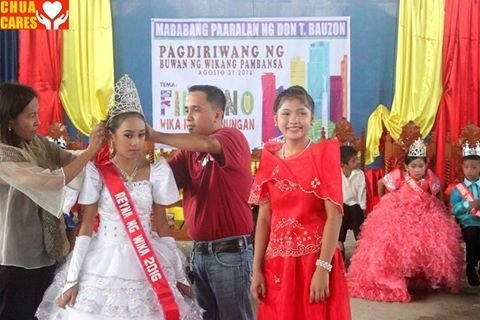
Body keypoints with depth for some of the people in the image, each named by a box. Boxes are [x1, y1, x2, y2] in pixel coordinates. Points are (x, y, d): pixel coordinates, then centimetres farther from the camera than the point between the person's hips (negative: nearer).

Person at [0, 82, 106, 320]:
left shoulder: (37, 143, 1)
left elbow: (72, 161, 3)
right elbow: (51, 181, -31)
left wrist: (100, 145, -14)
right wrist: (90, 151, -25)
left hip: (45, 252, 8)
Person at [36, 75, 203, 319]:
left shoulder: (157, 171, -2)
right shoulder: (95, 172, -6)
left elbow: (162, 225, 3)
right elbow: (85, 227, -3)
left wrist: (179, 275, 5)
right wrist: (72, 279, -4)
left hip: (148, 270, 1)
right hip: (104, 268, -1)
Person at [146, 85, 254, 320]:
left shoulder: (233, 138, -9)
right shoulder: (188, 151, 10)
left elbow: (205, 144, -30)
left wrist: (155, 136, -24)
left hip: (230, 252, -7)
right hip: (199, 252, 7)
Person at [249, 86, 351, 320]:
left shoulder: (323, 154, -6)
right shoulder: (269, 160, 4)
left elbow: (334, 215, -11)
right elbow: (264, 219, 5)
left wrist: (323, 268, -16)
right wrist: (256, 269, 2)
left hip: (315, 261, -3)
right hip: (277, 264, 4)